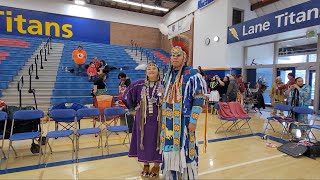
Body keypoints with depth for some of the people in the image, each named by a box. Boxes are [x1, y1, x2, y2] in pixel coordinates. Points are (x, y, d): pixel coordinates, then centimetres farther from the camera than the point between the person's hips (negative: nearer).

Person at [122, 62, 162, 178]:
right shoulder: (139, 84, 0)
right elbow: (126, 95, 10)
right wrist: (133, 108, 8)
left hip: (158, 119, -1)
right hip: (143, 119, 2)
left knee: (157, 141, 8)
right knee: (144, 141, 11)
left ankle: (157, 165, 28)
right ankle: (146, 165, 32)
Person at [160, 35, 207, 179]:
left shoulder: (193, 75, -9)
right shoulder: (168, 75, 10)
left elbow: (198, 101, -11)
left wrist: (193, 121, -14)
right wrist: (164, 118, 14)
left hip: (183, 120, -6)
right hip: (169, 120, 6)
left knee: (184, 149, 4)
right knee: (170, 149, 14)